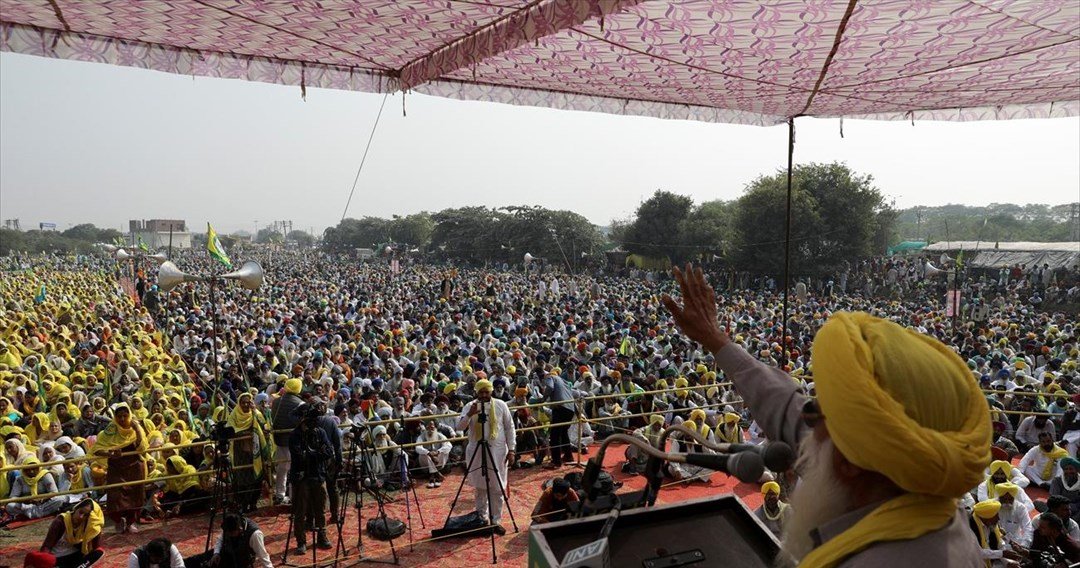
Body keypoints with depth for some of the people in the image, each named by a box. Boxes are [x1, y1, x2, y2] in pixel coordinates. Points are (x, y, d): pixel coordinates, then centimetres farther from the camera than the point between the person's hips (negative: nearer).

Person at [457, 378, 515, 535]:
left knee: (497, 488, 3)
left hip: (498, 451, -1)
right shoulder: (470, 406, -2)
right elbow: (459, 427, -10)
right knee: (480, 487, 11)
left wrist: (511, 449, -2)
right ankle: (482, 518, 27)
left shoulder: (500, 405, -2)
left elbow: (509, 427, 3)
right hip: (476, 451, 1)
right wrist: (469, 415, -27)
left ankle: (495, 521, 14)